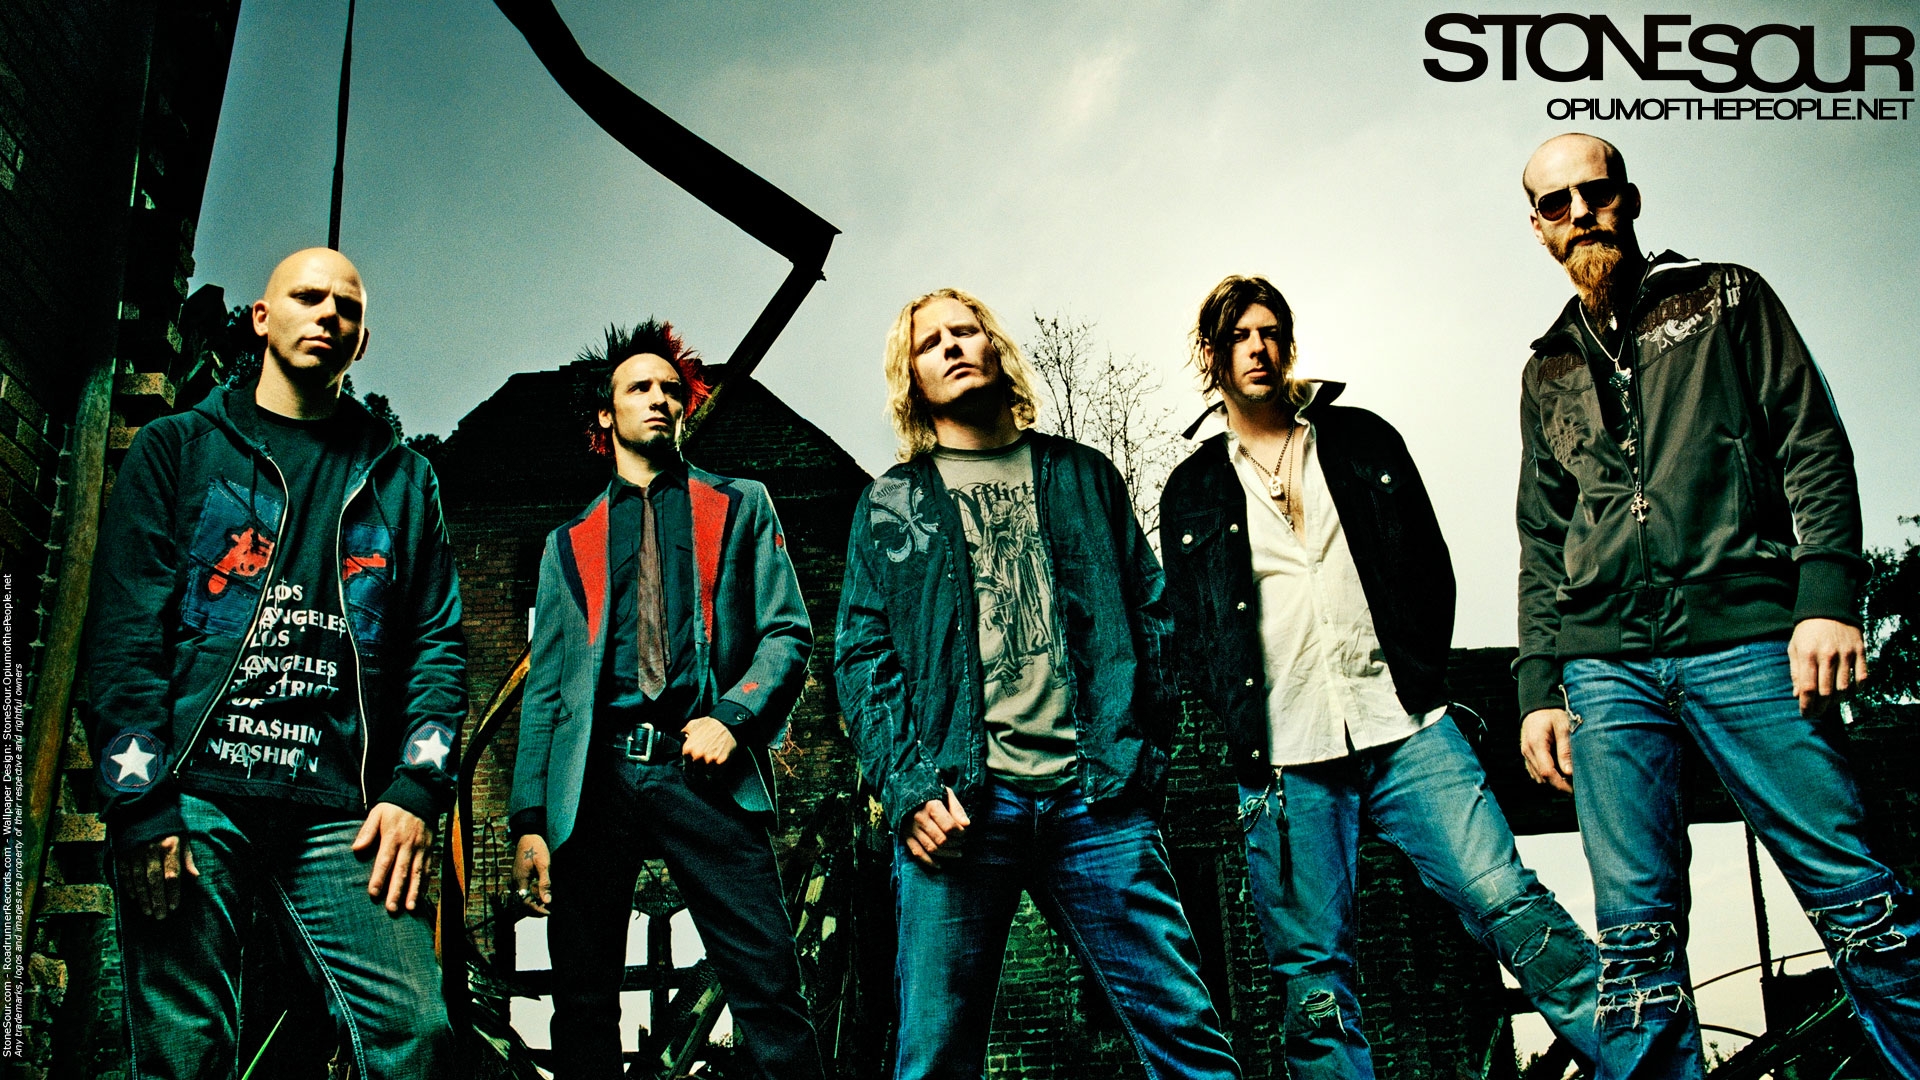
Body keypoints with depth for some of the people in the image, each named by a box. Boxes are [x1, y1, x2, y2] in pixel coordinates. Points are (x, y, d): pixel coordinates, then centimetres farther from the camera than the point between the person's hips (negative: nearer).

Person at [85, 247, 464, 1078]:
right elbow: (124, 633, 4)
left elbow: (438, 643, 14)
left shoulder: (401, 478, 20)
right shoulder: (178, 448, 14)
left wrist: (416, 792, -1)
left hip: (341, 813, 2)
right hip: (193, 798, -1)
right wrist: (140, 805, -7)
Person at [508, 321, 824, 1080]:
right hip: (596, 775, 2)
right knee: (583, 1002, 2)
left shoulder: (739, 508, 18)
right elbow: (544, 685, 16)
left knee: (770, 994, -11)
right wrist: (528, 818, 5)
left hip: (705, 769, -2)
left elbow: (787, 631, 8)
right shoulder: (570, 542, 21)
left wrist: (732, 714, -11)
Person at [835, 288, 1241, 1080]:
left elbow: (1150, 608, 16)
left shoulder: (1082, 475, 20)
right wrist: (907, 785, -7)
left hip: (1094, 798, 1)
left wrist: (1145, 745, 2)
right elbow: (862, 656, 8)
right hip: (956, 801, 0)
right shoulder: (889, 505, 16)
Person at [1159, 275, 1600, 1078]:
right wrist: (1244, 730, -1)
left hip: (1403, 731, 0)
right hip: (1284, 759, 0)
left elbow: (1430, 566, 13)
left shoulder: (1363, 441, 15)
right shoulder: (1192, 492, 13)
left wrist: (1421, 681, 2)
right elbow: (1191, 633, 12)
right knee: (1313, 976, -1)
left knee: (1513, 908, -10)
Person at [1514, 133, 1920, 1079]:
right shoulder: (1548, 371, 23)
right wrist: (1538, 684, 12)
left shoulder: (1727, 298, 14)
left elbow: (1813, 445, 4)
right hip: (1605, 664, 3)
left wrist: (1827, 595, -10)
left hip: (1744, 636, -3)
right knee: (1634, 924, -1)